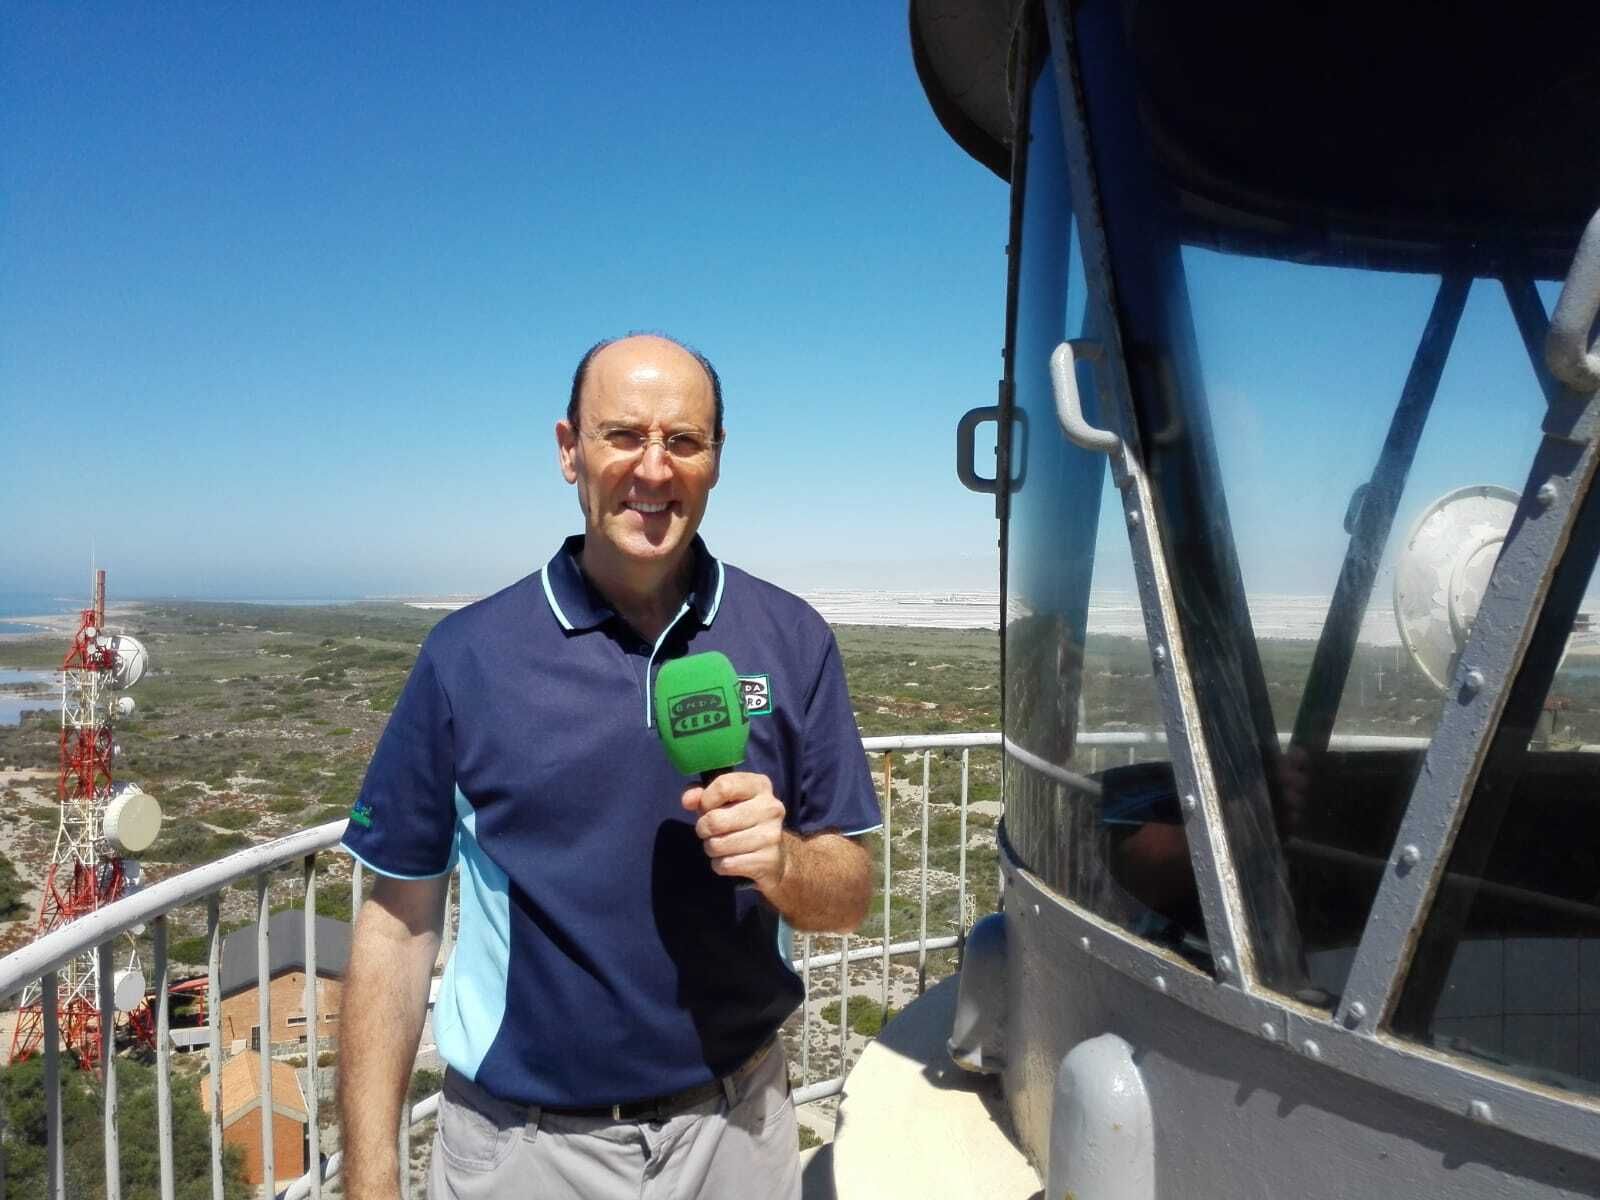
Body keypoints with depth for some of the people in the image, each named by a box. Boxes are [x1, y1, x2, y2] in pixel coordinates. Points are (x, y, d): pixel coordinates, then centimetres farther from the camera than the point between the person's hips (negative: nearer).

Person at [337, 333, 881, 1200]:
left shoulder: (792, 640, -6)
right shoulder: (467, 654, -8)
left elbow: (849, 897, -1)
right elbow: (398, 926, -4)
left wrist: (780, 860, -22)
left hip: (733, 1129, 2)